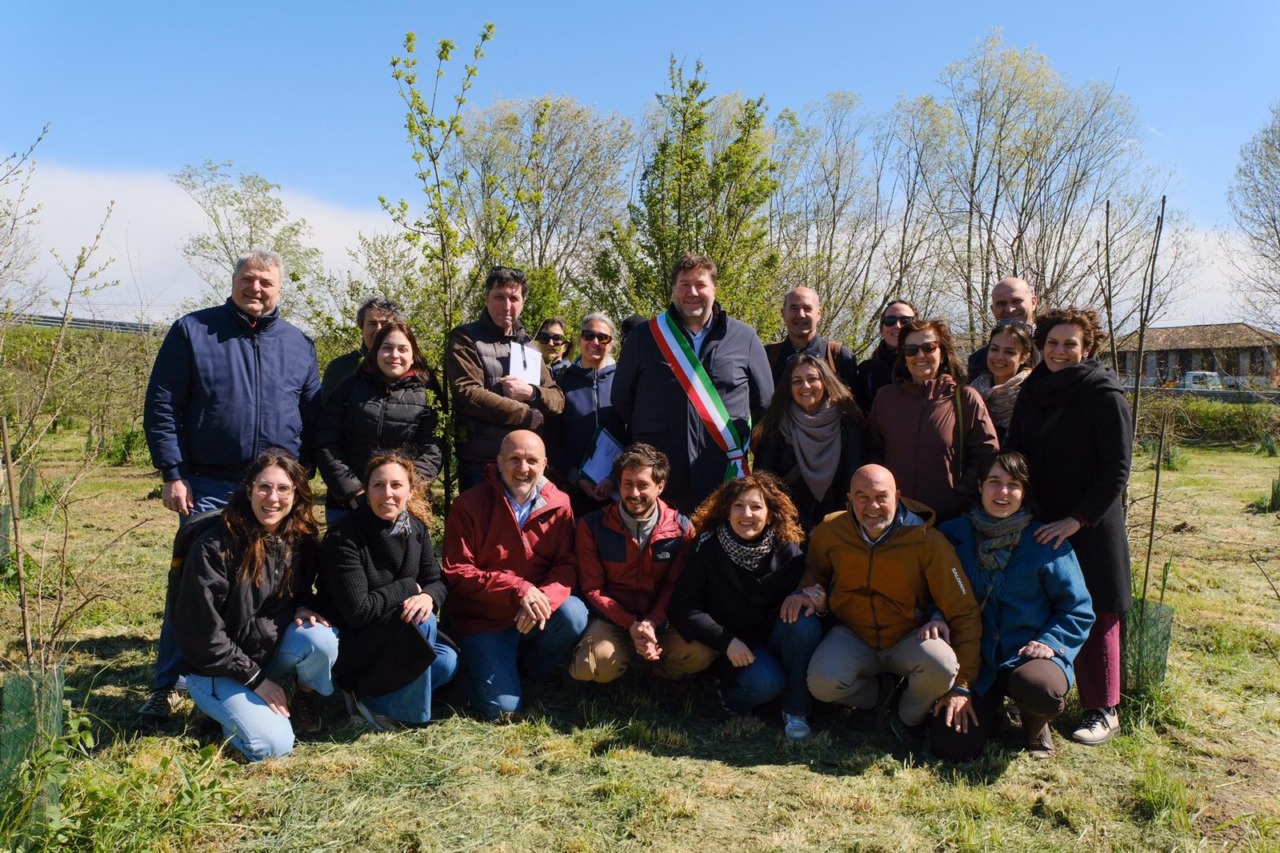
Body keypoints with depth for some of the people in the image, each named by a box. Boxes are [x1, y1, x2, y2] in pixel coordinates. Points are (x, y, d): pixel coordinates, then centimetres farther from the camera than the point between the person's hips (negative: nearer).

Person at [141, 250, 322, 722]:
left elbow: (312, 416, 12)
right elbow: (161, 406, -1)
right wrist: (172, 474, -7)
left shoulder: (298, 344, 9)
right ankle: (165, 687, 16)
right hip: (208, 487, -2)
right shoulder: (193, 330, 2)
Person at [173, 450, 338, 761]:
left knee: (321, 638, -28)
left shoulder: (301, 538, -4)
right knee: (275, 745, -21)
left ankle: (307, 698, 3)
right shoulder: (216, 546, -20)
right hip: (218, 669, -4)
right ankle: (232, 709, 9)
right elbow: (202, 631, -17)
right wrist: (255, 679, -15)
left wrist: (304, 607, -13)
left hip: (274, 652, 4)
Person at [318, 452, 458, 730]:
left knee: (446, 662, -18)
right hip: (349, 643, -6)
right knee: (421, 624, -30)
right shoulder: (344, 537, -21)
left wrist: (427, 597, -22)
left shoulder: (416, 528, -2)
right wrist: (408, 587, -17)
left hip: (398, 638, 7)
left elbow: (436, 581, 2)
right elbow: (357, 611, -27)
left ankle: (372, 695, 1)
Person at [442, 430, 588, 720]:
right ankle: (478, 665, 23)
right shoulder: (469, 505, -12)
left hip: (535, 610, 3)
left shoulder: (558, 504, -4)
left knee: (574, 616, -28)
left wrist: (544, 597, -28)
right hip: (483, 618, -3)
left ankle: (533, 671, 4)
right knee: (502, 708, -12)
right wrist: (518, 589, -26)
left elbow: (567, 565, -5)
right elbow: (457, 573, -14)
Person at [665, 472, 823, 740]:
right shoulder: (708, 548, -12)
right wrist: (727, 641, -23)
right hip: (731, 645, -3)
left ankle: (796, 708, -12)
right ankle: (732, 695, 3)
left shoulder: (786, 549, -6)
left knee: (805, 624, -29)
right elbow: (681, 608, -14)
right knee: (766, 682, -32)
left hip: (775, 636, 3)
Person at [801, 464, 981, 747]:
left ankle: (909, 718, 2)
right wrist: (809, 591, -14)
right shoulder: (830, 531, -11)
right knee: (821, 684, -29)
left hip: (909, 639, -1)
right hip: (852, 636, 1)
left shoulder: (927, 540, -19)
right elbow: (815, 568, 12)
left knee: (942, 665, -34)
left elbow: (964, 613, -14)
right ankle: (881, 699, 7)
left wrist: (962, 685, -16)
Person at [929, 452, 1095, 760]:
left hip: (1028, 655, -1)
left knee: (1040, 689, -37)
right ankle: (990, 707, 22)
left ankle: (1035, 721, 3)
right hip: (975, 660, 2)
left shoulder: (1045, 542, -5)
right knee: (951, 746, -14)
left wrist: (1050, 642, -13)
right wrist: (938, 619, -10)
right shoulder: (954, 535, 0)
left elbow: (1078, 609, 1)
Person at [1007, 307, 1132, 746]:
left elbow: (1116, 471, -12)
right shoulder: (1032, 394, 9)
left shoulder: (1105, 397, -9)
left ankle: (1103, 711, 16)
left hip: (1090, 529, -5)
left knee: (1092, 617, 3)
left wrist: (1076, 520, -17)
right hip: (1038, 525, 5)